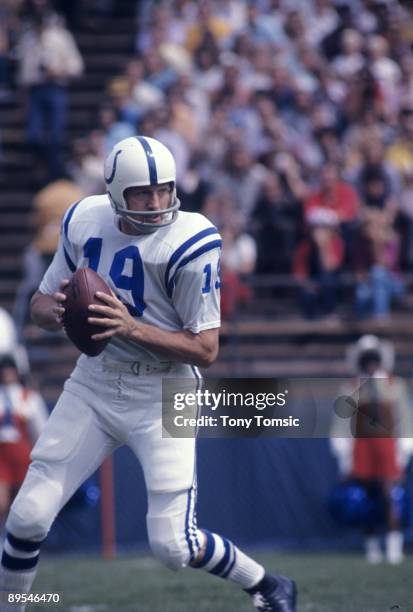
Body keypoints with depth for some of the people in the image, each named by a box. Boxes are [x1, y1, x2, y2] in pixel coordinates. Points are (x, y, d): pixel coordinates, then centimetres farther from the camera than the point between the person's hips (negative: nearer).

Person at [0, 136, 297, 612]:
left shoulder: (189, 244, -18)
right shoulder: (84, 223, -3)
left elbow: (206, 350, -15)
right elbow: (41, 305, 8)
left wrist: (133, 327, -29)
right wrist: (53, 309, -17)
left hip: (163, 395, -4)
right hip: (93, 385, 4)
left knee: (172, 544, -9)